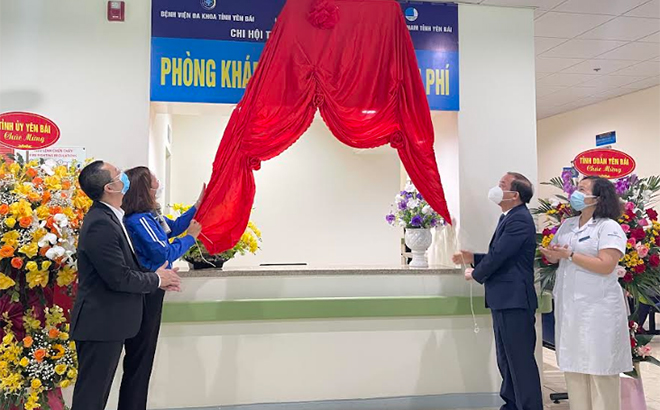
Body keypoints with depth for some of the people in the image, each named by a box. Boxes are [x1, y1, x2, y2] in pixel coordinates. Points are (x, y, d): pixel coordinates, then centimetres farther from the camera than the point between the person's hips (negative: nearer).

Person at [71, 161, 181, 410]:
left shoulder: (108, 216, 9)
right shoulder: (100, 224, -23)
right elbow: (119, 278, -24)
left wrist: (157, 277, 1)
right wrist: (156, 279, -9)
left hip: (108, 322, 10)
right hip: (100, 323, -10)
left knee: (99, 389, 20)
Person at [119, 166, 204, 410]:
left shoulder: (149, 215, 5)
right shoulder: (138, 220, -23)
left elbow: (172, 227, 20)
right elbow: (164, 253, -22)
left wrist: (198, 206, 18)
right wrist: (190, 237, -8)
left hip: (150, 292, 10)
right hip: (144, 295, -10)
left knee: (142, 357, 20)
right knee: (139, 360, 2)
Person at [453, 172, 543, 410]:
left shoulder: (519, 219, -17)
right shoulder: (509, 217, 15)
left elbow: (498, 255, -21)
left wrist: (475, 274, -4)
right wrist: (472, 259, 5)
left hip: (514, 301, -10)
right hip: (504, 300, 11)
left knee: (521, 361, -3)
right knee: (506, 360, 18)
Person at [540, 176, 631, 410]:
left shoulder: (609, 227, -9)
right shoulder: (567, 225, 12)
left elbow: (605, 266, -19)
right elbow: (553, 255, 13)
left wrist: (569, 255, -18)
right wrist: (551, 255, -10)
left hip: (598, 308, -7)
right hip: (569, 306, 7)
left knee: (599, 368, 2)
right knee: (573, 365, 13)